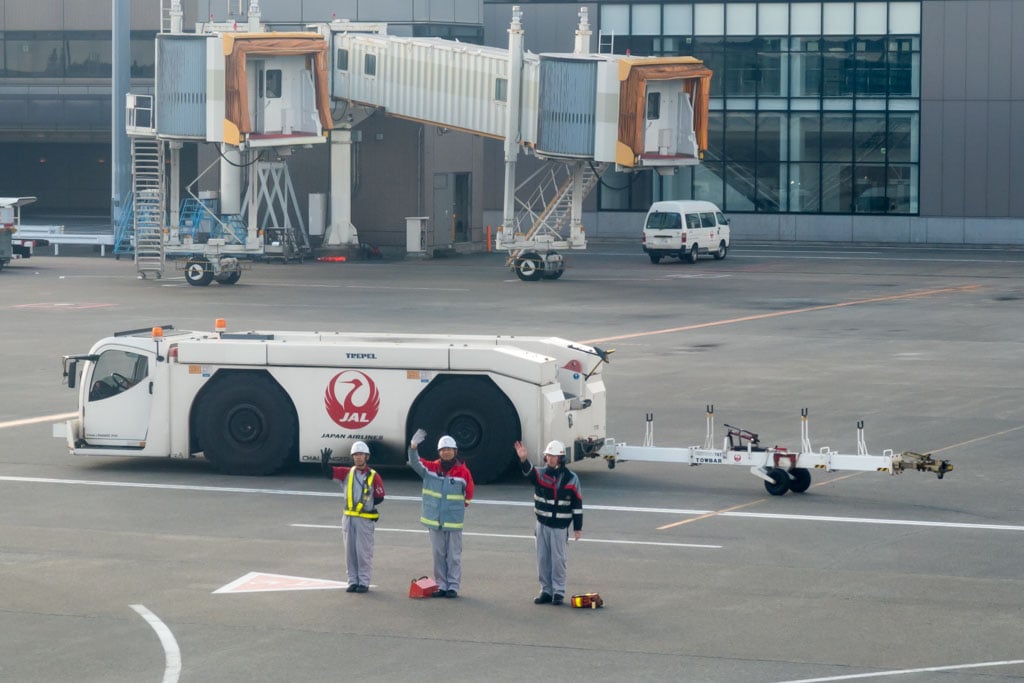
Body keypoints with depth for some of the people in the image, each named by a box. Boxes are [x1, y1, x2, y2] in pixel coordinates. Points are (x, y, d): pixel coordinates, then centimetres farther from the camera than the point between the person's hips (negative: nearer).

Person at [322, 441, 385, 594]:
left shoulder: (374, 477, -4)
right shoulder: (347, 473, 6)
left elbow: (379, 498, -2)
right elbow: (330, 472, -1)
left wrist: (365, 504, -8)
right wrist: (324, 463, -20)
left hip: (365, 519, -4)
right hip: (348, 517, 4)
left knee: (363, 551, -2)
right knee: (350, 551, 8)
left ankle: (364, 582, 6)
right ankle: (353, 581, 16)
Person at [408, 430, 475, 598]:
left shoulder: (463, 472, -5)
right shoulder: (431, 468, 1)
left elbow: (469, 491, 8)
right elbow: (415, 462, -12)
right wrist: (413, 446, -30)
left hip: (454, 521, -3)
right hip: (434, 521, 3)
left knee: (453, 556, 3)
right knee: (438, 555, 10)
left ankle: (453, 586, 9)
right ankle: (441, 586, 17)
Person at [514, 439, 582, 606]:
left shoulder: (571, 479, -3)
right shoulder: (541, 474, 1)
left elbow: (577, 504, 0)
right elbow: (529, 471, -22)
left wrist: (578, 527, -2)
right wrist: (523, 459, -45)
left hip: (560, 526, -3)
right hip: (542, 523, 3)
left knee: (558, 559, 0)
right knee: (543, 559, 6)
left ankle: (558, 592, 8)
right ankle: (546, 591, 15)